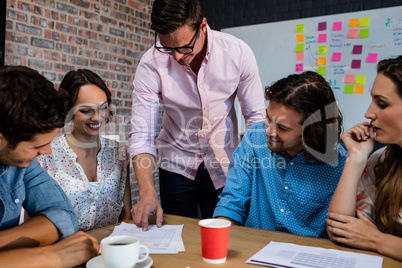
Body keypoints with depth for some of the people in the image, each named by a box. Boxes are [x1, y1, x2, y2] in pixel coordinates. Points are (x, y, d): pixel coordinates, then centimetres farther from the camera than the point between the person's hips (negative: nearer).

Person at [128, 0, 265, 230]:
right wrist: (148, 193, -29)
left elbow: (256, 117, -7)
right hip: (177, 166, 0)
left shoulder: (238, 53, -15)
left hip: (224, 168, 1)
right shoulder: (152, 64, -18)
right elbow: (141, 135, -17)